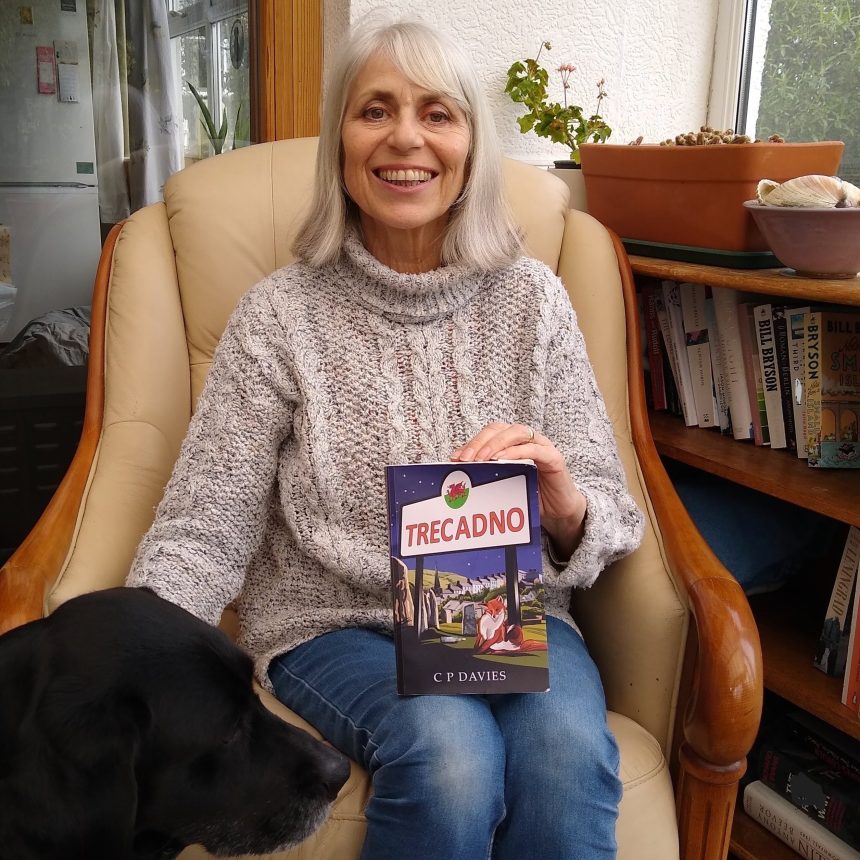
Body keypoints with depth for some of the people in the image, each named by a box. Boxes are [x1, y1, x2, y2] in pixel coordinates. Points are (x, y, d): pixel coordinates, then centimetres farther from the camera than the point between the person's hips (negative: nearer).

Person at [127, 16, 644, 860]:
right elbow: (201, 533, -6)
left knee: (568, 748, -29)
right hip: (334, 625, -1)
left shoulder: (532, 300, 1)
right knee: (447, 752, -30)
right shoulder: (280, 315, -4)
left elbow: (610, 522, -1)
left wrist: (564, 511, -24)